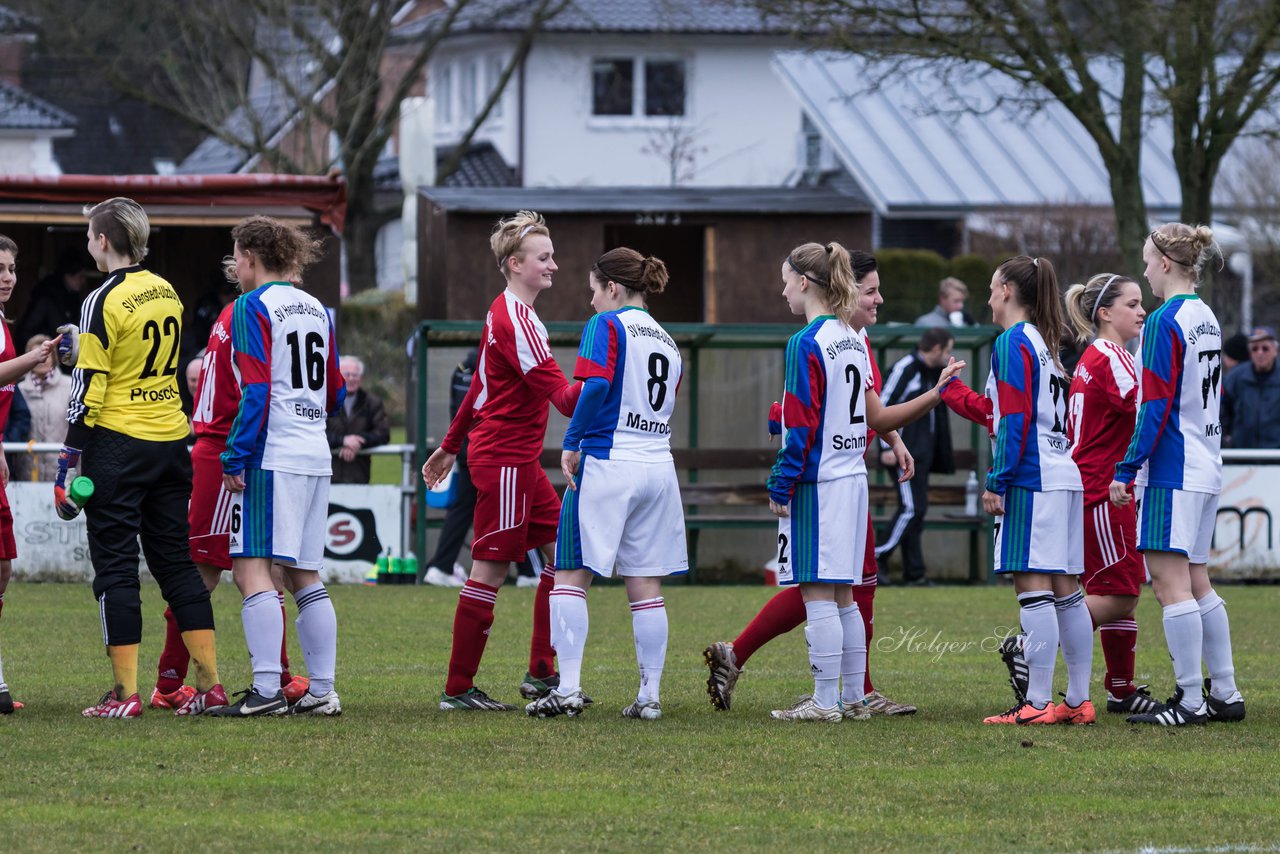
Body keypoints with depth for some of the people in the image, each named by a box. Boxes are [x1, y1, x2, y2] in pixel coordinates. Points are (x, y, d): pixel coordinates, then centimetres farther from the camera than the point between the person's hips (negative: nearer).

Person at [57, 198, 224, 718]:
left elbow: (88, 388, -14)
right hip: (171, 440, 7)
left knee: (115, 567, -2)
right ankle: (210, 681, 9)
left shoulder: (105, 300, -13)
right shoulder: (166, 293, 9)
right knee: (176, 562, 12)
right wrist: (83, 349, 25)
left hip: (118, 442, -7)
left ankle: (125, 694, -5)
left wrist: (68, 461, -10)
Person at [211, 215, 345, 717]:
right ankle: (322, 691, 9)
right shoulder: (315, 309, 16)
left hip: (271, 455, -8)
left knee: (252, 570, -9)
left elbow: (256, 391, -14)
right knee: (305, 576, 11)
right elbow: (334, 393, 21)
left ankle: (266, 690, -17)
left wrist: (236, 458, -12)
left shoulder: (252, 307, -6)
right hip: (315, 456, 8)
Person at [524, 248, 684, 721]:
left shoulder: (607, 326, -4)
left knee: (571, 575, -1)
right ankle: (650, 695, 5)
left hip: (607, 465, -6)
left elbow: (596, 385, -19)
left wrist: (571, 443, -11)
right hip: (659, 466, 6)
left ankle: (568, 688, -10)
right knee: (646, 585, 8)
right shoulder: (667, 342, 17)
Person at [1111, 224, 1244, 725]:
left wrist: (1127, 471, -15)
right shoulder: (1207, 319, 13)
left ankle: (1190, 701, -7)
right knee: (1196, 584, 14)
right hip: (1206, 467, 9)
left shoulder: (1164, 323, -14)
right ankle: (1225, 695, 15)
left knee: (1171, 584, -6)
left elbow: (1156, 407, -18)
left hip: (1172, 471, -9)